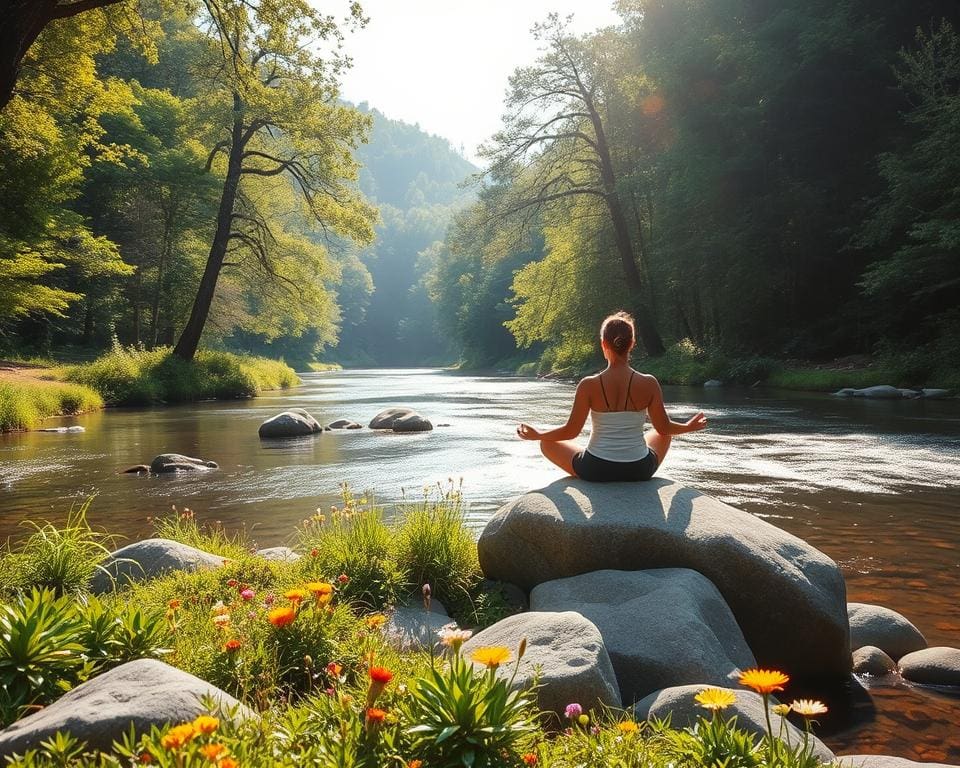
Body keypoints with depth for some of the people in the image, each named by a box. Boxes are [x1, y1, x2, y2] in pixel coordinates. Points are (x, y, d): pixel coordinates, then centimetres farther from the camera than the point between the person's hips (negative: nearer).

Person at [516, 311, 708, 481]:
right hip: (639, 471, 2)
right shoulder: (649, 383, -12)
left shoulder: (589, 385, -15)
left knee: (548, 443, 23)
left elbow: (571, 431, -10)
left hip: (596, 471, -2)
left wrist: (537, 434, 7)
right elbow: (664, 428, -1)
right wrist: (689, 427, 20)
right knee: (663, 435, 35)